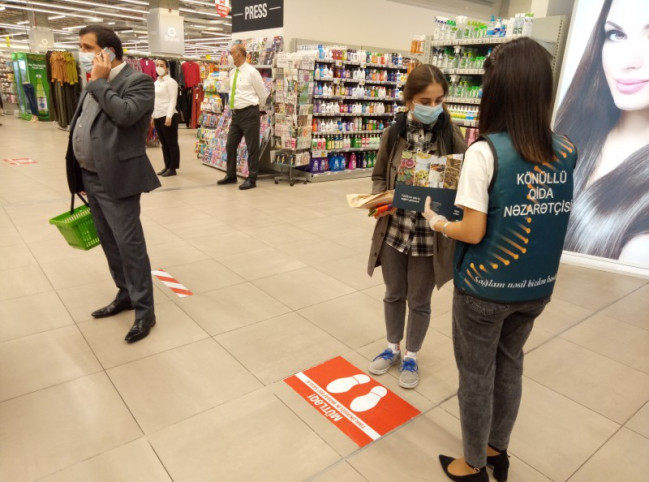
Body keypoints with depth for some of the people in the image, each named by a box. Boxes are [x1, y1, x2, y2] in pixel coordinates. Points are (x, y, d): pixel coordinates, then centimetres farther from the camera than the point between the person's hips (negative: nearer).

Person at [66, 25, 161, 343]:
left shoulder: (138, 81, -9)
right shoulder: (95, 84, 16)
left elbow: (125, 114, -27)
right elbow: (80, 127, 20)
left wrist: (99, 82, -13)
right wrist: (80, 175, 18)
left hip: (116, 179, -9)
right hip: (91, 178, 9)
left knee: (130, 245, -5)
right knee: (109, 243, 16)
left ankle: (144, 310, 5)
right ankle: (125, 294, 30)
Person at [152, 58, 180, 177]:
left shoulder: (171, 82, -6)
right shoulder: (156, 83, 16)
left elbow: (173, 101, -13)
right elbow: (155, 101, 20)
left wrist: (169, 116, -20)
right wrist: (152, 115, 16)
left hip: (168, 116, -8)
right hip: (157, 116, 8)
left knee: (171, 143, -1)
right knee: (164, 143, 11)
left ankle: (172, 168, 3)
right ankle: (167, 166, 17)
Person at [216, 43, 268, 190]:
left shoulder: (251, 72, -10)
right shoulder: (232, 72, 11)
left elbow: (263, 94, -3)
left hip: (249, 113, -8)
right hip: (236, 113, 8)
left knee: (252, 148, -1)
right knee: (230, 145, 12)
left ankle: (252, 179, 7)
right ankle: (231, 175, 25)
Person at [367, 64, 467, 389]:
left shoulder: (451, 135, -8)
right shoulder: (394, 133, -3)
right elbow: (379, 176, 6)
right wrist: (381, 199, -13)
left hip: (430, 234, -2)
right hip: (394, 229, 2)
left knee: (419, 300, 14)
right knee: (394, 294, 18)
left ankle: (411, 356, 37)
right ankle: (392, 348, 42)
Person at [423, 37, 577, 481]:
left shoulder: (485, 152, -19)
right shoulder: (566, 152, -2)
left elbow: (473, 232, -20)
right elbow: (550, 218, 8)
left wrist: (437, 222, 0)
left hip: (485, 288, -5)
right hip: (538, 287, 6)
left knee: (476, 374, 13)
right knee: (510, 365, 23)